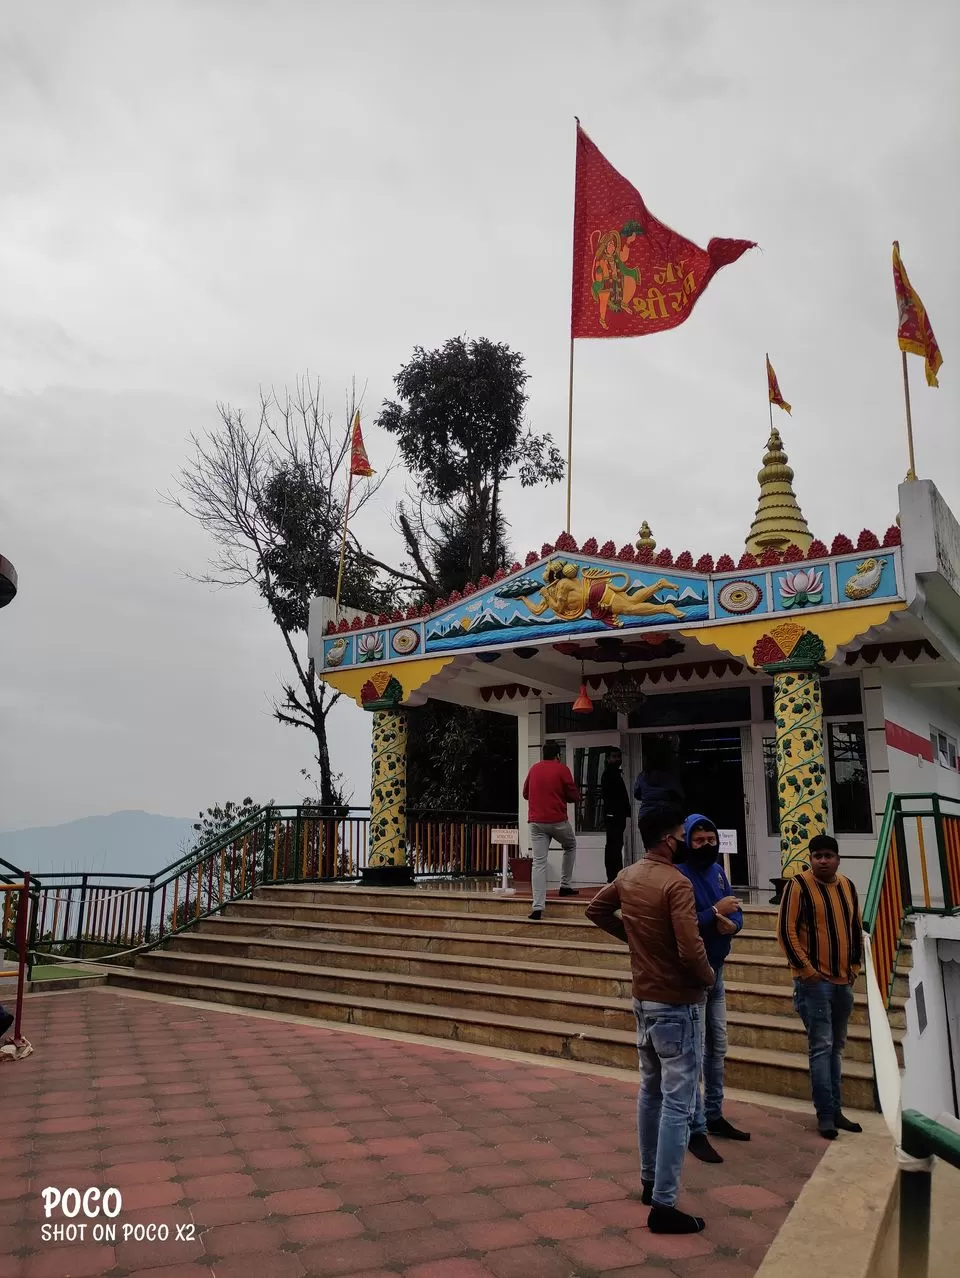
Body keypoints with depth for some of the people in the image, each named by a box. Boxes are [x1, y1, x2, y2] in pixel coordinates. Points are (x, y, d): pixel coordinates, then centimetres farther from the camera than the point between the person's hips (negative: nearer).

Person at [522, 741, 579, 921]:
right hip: (558, 820, -3)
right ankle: (565, 885, 25)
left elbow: (525, 793, 19)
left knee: (539, 862, -2)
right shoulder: (562, 769, -4)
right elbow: (573, 796, -4)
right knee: (570, 846, 27)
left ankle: (538, 906, -10)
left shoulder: (533, 769, 9)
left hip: (536, 822, 3)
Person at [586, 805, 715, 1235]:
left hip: (643, 998, 8)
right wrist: (709, 977, -7)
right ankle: (664, 1205, 4)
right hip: (677, 1004, -8)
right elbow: (690, 950, -27)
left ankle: (649, 1180, 33)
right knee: (677, 1102, -1)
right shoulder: (676, 883, -23)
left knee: (650, 1090, 20)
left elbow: (595, 909, 18)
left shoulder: (627, 876, 2)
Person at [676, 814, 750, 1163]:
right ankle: (696, 1131, 8)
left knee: (717, 1049, 19)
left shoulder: (717, 871, 6)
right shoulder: (678, 875, -20)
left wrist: (732, 924, -14)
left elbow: (736, 912, 8)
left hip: (716, 971, 9)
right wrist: (714, 911, -25)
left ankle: (714, 1115, 34)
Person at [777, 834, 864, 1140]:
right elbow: (785, 931, -13)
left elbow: (856, 928, 18)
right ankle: (826, 1115, 3)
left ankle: (835, 1110, 23)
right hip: (814, 980, -6)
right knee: (821, 1047, -5)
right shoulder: (798, 885, -11)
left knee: (836, 1047, 14)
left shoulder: (847, 886, 8)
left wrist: (855, 965, 12)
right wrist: (805, 969, -15)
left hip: (843, 980, 7)